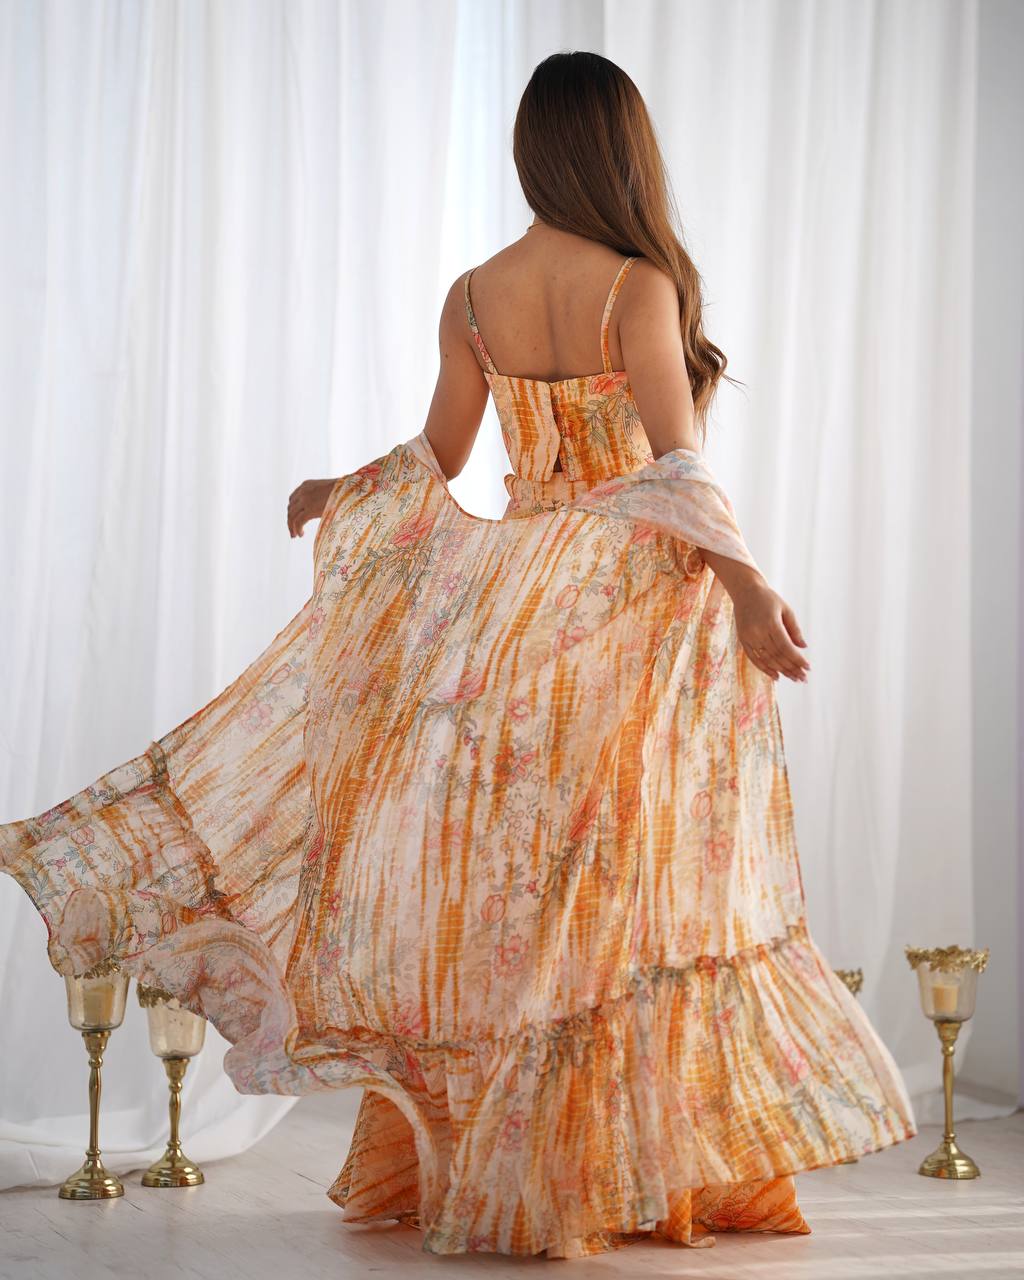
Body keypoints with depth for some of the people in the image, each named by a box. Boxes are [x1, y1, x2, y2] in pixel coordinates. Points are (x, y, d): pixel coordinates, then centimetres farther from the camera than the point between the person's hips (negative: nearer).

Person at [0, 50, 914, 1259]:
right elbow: (677, 463, -19)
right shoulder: (638, 285, -11)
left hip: (512, 607, 5)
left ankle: (472, 1161, 19)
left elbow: (435, 458, 9)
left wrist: (335, 493, 20)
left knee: (502, 886, 11)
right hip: (630, 607, -4)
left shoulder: (473, 296, 2)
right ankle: (650, 1162, 5)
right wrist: (745, 585, -22)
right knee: (626, 885, 0)